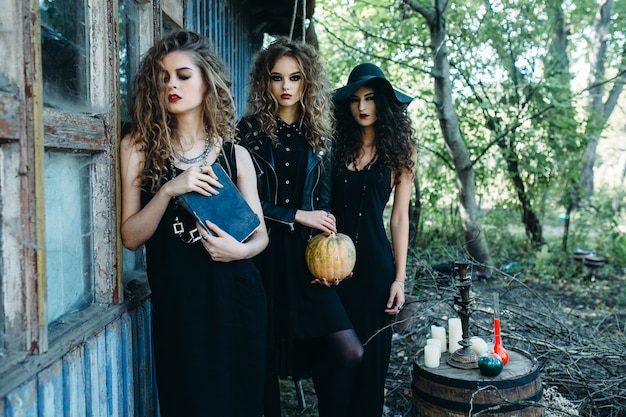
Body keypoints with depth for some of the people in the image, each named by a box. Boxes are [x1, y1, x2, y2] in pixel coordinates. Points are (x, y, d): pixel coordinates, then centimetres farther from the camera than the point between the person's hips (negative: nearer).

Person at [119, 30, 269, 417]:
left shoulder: (236, 154, 3)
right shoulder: (140, 148, 1)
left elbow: (261, 232, 6)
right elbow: (131, 237, -4)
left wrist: (242, 249, -16)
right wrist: (169, 190, -19)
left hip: (236, 297, 1)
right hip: (177, 301, -1)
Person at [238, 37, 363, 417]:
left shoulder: (318, 136, 11)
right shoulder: (251, 131, 0)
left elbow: (324, 201, 12)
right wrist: (297, 216, -10)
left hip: (307, 256, 3)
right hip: (263, 255, -2)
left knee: (350, 353, -7)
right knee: (265, 355, 5)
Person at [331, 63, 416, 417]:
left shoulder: (399, 151, 2)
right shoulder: (337, 146, 6)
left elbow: (400, 217, 0)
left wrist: (400, 278, -4)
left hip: (375, 263, -2)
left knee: (371, 352, 7)